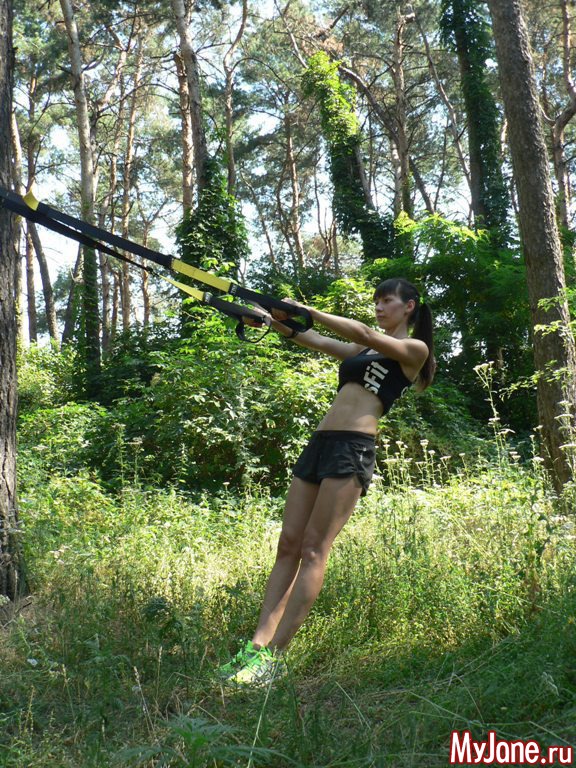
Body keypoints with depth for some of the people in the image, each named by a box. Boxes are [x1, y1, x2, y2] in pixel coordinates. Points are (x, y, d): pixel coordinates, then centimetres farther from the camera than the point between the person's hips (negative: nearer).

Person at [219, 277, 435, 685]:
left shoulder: (415, 349, 5)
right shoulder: (363, 351, 27)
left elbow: (363, 333, -10)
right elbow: (314, 340, 18)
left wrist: (305, 310, -13)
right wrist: (276, 320, 2)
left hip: (353, 449, -8)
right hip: (318, 444, 8)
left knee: (313, 550, -12)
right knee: (288, 545, -2)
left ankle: (273, 657, -13)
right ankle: (256, 646, -4)